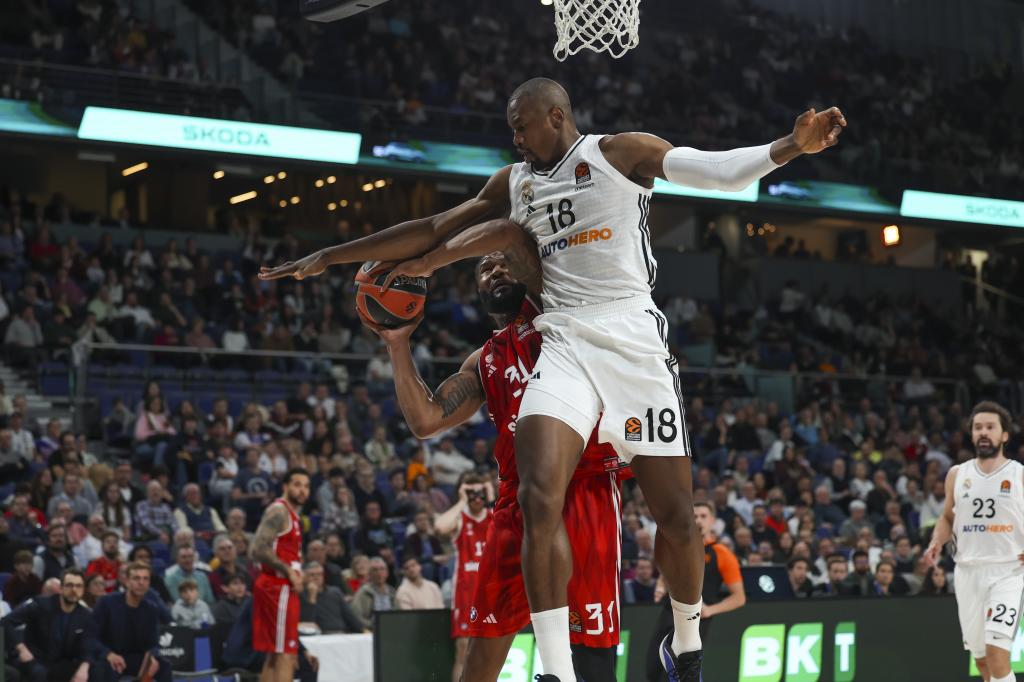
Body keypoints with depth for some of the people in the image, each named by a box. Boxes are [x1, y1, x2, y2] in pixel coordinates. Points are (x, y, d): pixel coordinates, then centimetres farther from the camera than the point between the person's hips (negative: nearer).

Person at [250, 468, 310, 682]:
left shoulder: (292, 514, 18)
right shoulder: (279, 511, -12)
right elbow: (259, 550, -22)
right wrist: (289, 571, -18)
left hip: (284, 588, 10)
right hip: (278, 588, -10)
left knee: (274, 656, 12)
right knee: (285, 655, -11)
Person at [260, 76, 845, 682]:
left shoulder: (621, 153, 2)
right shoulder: (514, 184, 17)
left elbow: (719, 171, -9)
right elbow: (431, 230, 23)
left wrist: (790, 147, -27)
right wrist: (329, 257, 23)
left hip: (634, 341, -3)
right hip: (565, 343, 3)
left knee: (677, 514, 1)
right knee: (540, 499, -19)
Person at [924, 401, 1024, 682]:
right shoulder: (957, 475, 8)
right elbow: (948, 517, 20)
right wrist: (937, 542, 0)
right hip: (968, 571, 4)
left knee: (996, 651, -19)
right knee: (980, 656, 11)